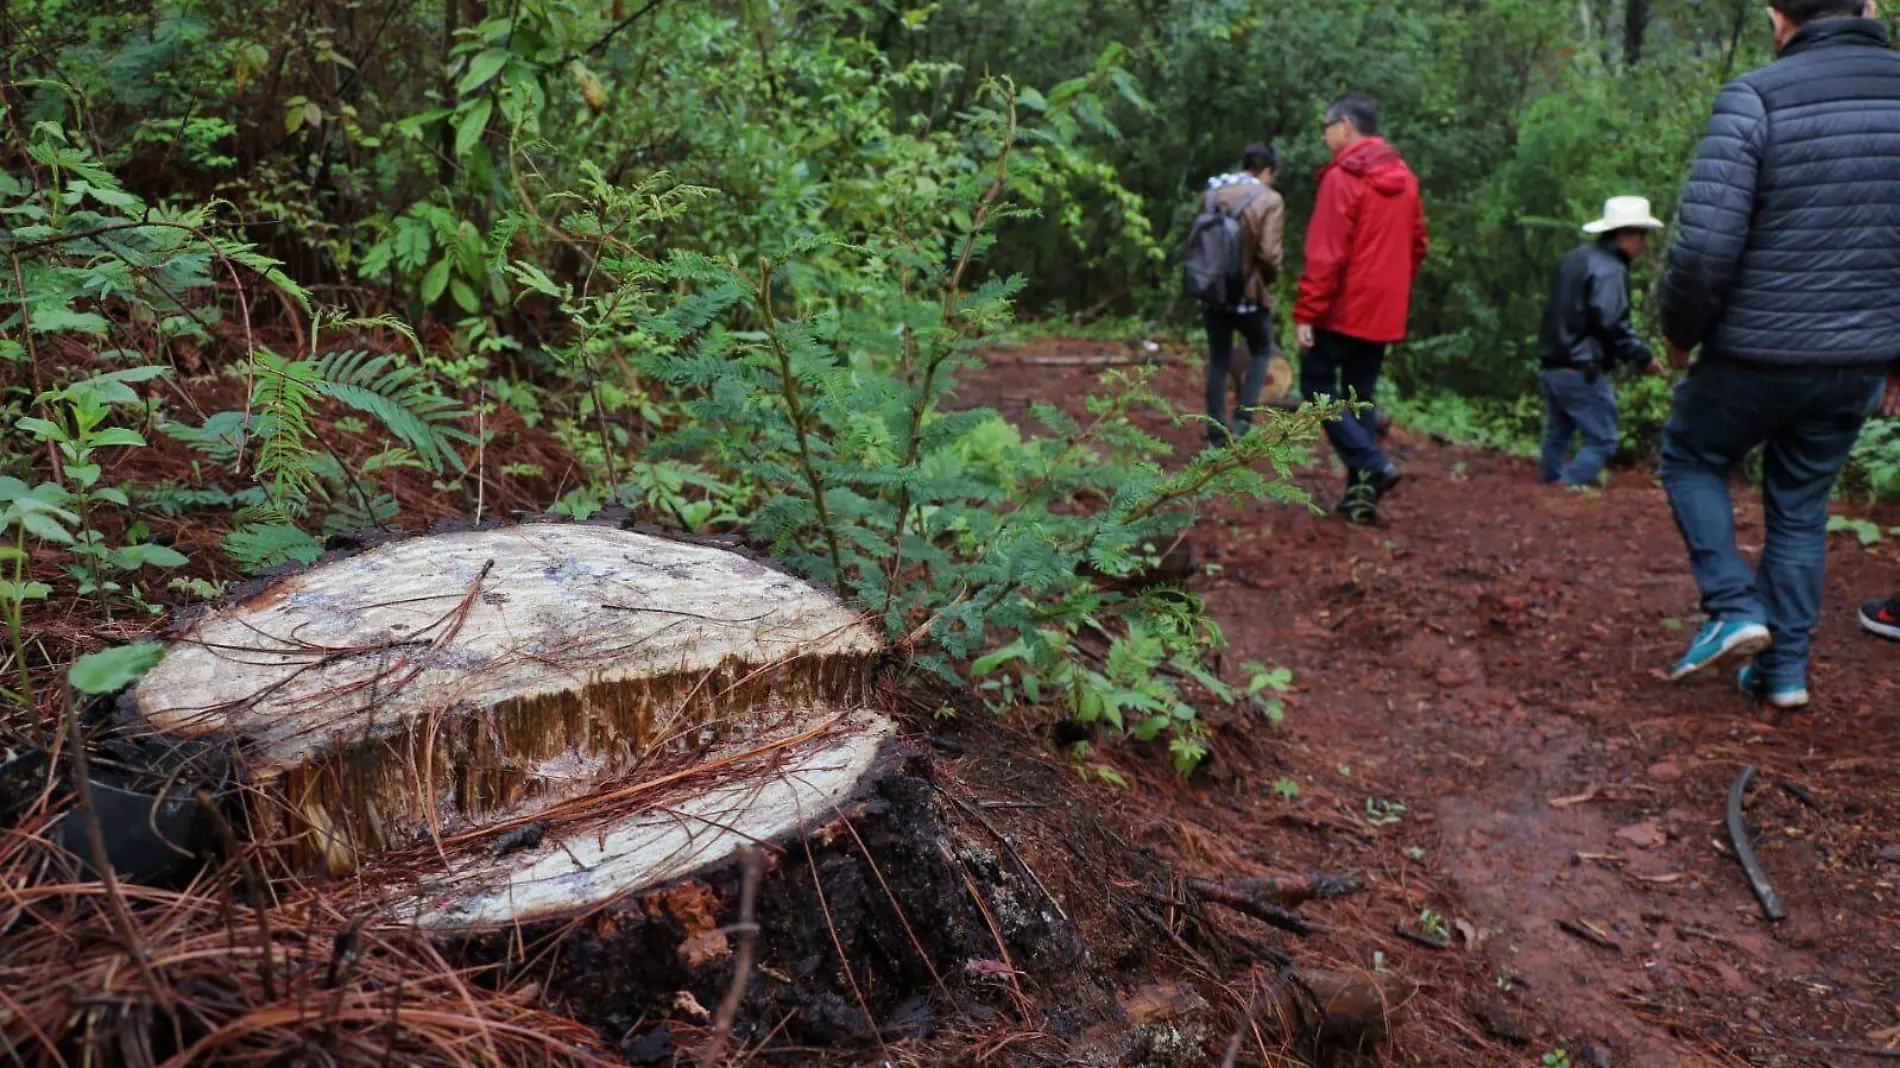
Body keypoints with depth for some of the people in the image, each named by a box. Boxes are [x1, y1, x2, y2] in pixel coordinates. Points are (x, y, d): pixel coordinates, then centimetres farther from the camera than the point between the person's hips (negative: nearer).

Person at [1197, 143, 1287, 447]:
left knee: (1218, 361, 13)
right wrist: (1271, 276, 1)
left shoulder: (1211, 194, 2)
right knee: (1261, 352, 18)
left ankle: (1216, 431, 16)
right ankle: (1243, 418, 5)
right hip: (1250, 294, -4)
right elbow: (1269, 253, -20)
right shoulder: (1269, 200, -14)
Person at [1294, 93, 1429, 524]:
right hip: (1385, 313, 7)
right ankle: (1361, 493, 11)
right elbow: (1417, 245, 16)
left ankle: (1372, 466, -9)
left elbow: (1326, 254, -18)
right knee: (1360, 395, 13)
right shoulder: (1404, 179, 11)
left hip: (1343, 309, -7)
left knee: (1317, 386, 4)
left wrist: (1306, 312, -17)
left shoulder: (1342, 177, -13)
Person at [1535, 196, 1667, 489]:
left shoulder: (1575, 258, 13)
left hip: (1551, 366, 9)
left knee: (1557, 435, 20)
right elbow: (1612, 324, -23)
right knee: (1602, 441, -4)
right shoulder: (1610, 269, -16)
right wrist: (1643, 357, -12)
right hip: (1582, 372, -9)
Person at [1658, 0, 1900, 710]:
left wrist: (1679, 332, -3)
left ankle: (1734, 608, 9)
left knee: (1690, 459, 21)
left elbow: (1706, 245, -21)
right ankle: (1783, 669, 22)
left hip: (1756, 353, -4)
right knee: (1801, 509, 18)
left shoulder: (1755, 97, -14)